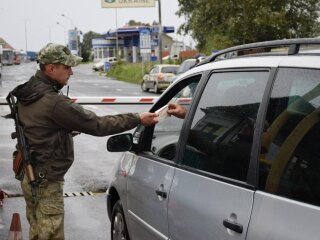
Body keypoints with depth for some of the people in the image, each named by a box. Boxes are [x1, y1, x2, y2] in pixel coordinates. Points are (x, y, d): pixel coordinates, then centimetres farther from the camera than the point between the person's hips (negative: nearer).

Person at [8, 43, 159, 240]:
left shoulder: (28, 93, 4)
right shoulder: (53, 102, -25)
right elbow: (97, 125, -23)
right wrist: (138, 119, -18)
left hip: (30, 174, 10)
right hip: (46, 181, -10)